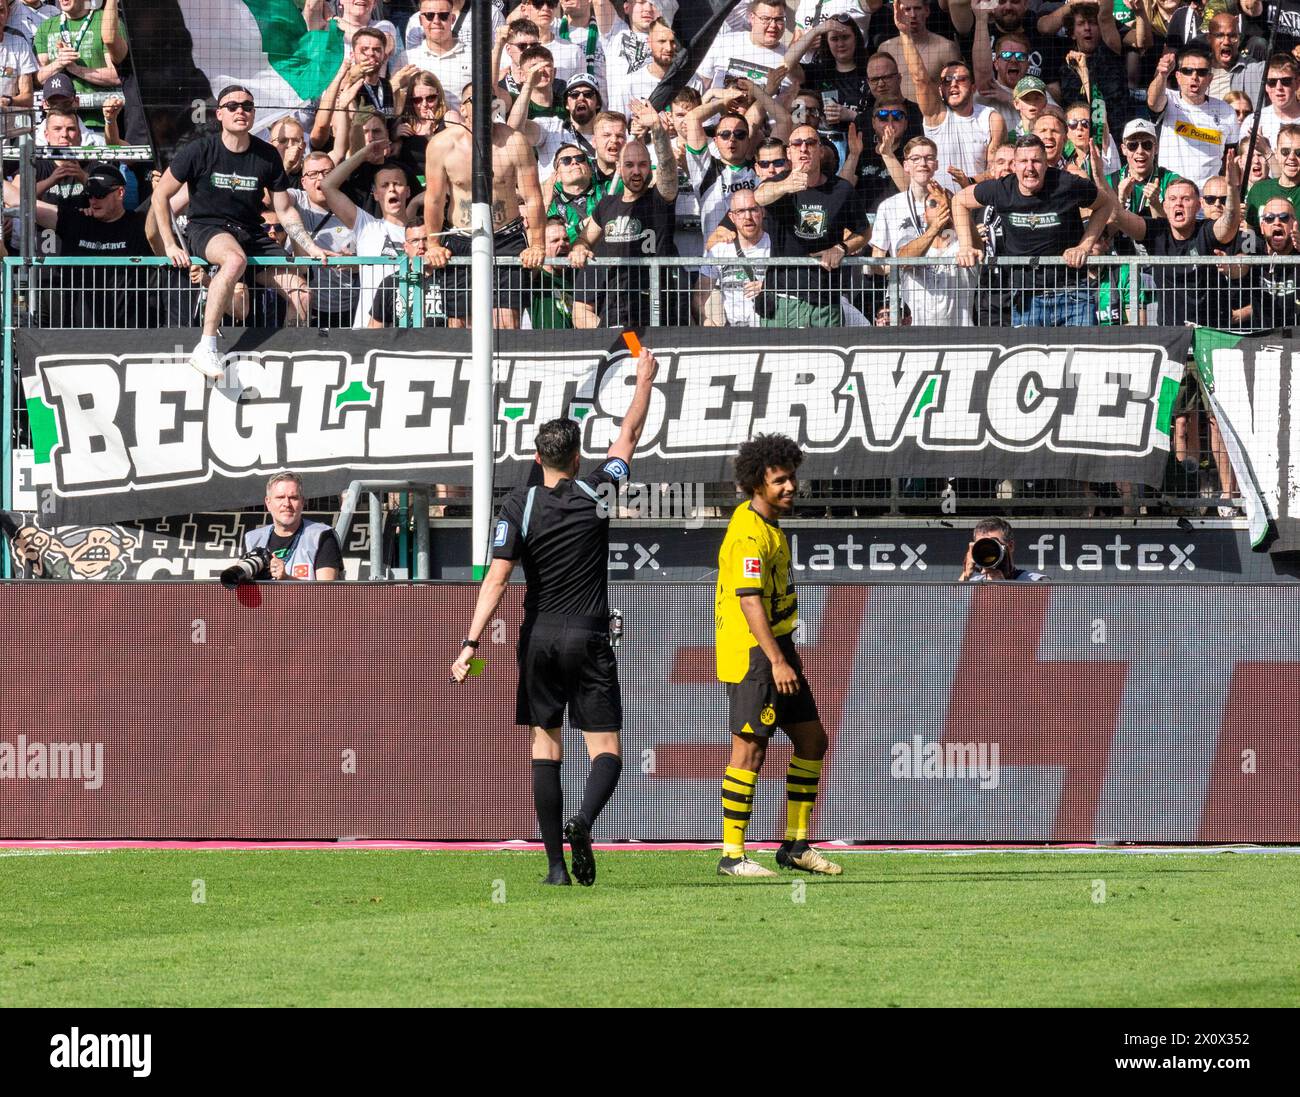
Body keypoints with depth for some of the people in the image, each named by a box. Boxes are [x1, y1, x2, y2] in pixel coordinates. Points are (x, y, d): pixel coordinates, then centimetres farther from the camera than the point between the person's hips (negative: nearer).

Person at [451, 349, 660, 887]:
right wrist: (645, 380, 28)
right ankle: (582, 823, -31)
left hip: (538, 640, 1)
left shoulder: (519, 506, -4)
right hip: (589, 641, -1)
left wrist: (471, 642, -15)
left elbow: (497, 578, -12)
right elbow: (629, 436, 13)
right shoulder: (596, 494, -2)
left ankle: (556, 863, 2)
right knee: (605, 751, 0)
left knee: (546, 751, 8)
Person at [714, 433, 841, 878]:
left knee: (811, 739, 11)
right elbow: (749, 600, -25)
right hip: (751, 655, -10)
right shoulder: (749, 535, -17)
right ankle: (732, 855, -4)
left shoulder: (767, 525, 15)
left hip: (777, 648, 10)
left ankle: (796, 845, 17)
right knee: (749, 750, -8)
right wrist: (777, 662, -30)